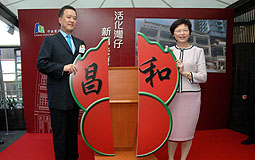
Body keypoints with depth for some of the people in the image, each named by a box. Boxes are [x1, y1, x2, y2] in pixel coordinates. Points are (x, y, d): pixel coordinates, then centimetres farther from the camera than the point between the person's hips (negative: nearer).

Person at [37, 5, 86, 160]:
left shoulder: (80, 43, 15)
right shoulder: (50, 41, 0)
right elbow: (41, 64, -10)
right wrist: (63, 68, -22)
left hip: (75, 96, 5)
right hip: (58, 98, -5)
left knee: (73, 131, 18)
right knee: (60, 134, 6)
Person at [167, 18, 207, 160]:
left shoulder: (198, 51, 3)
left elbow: (203, 77, -4)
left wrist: (185, 72, -15)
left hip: (191, 96, -1)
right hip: (173, 95, 1)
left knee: (188, 130, 8)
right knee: (172, 129, 6)